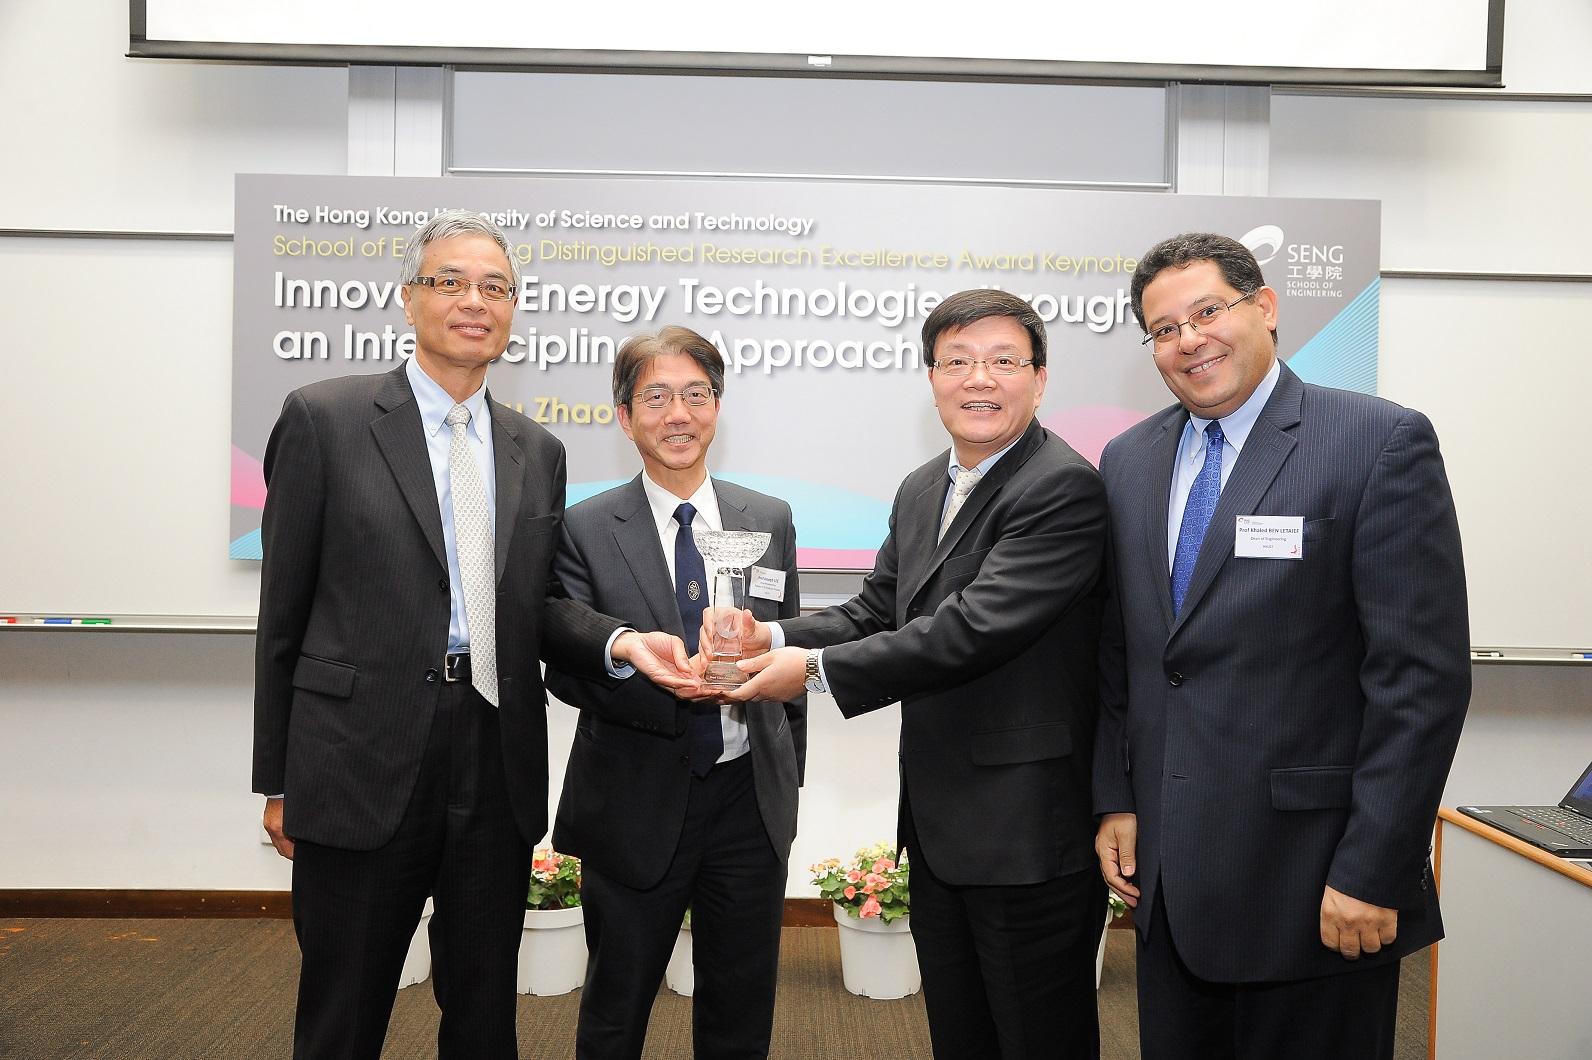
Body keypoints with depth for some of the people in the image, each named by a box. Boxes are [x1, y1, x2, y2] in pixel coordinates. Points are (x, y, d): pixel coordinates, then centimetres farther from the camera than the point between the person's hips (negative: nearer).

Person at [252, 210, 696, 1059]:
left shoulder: (538, 452, 10)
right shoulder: (324, 419, -3)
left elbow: (540, 604, 11)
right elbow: (285, 609, -1)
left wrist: (621, 641, -11)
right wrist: (277, 779, 0)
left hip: (498, 770, 4)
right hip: (363, 767, -3)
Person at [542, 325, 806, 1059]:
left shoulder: (770, 520, 3)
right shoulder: (586, 530, -6)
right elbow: (567, 671, -14)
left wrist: (788, 781, 11)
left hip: (751, 799, 3)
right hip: (637, 807, -2)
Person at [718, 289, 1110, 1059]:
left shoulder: (1064, 489, -17)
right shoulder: (920, 491, 12)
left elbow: (976, 624, -25)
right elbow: (876, 610, 10)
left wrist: (816, 669, -23)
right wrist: (773, 638, -9)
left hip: (1028, 831, -8)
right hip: (938, 828, 8)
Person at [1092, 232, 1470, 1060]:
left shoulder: (1382, 443, -10)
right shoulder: (1128, 461, 8)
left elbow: (1423, 673, -13)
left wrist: (1373, 871, -15)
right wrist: (1115, 801, 7)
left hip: (1308, 873, -5)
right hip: (1169, 871, 5)